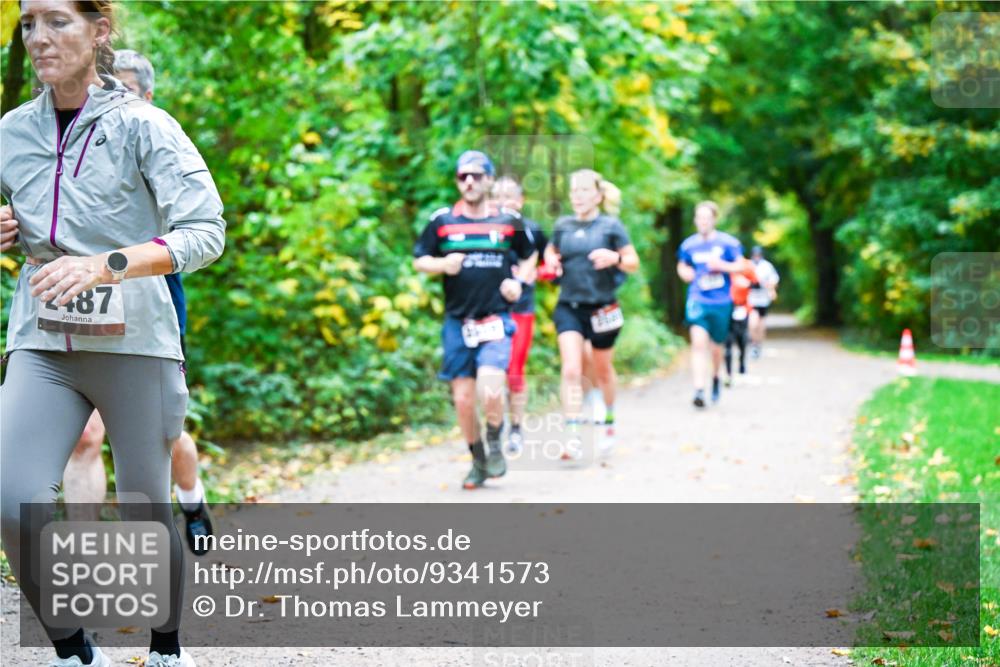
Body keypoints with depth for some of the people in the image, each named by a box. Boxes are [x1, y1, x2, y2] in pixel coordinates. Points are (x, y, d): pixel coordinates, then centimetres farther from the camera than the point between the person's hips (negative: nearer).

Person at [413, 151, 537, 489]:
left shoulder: (509, 221, 4)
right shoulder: (442, 221, 2)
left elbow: (530, 255, 19)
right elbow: (419, 260, 8)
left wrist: (518, 281, 1)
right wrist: (443, 264, -12)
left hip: (495, 321, -1)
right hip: (457, 322, 2)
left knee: (491, 392, -20)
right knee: (463, 399, 2)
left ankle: (495, 446, 7)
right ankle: (478, 461, 22)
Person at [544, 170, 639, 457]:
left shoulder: (611, 226, -4)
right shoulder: (562, 226, 4)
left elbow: (634, 263, -2)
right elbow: (550, 251, 22)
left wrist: (615, 258, -23)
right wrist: (551, 260, -1)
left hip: (602, 308, -1)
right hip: (569, 307, 1)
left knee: (602, 370, 15)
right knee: (571, 371, -13)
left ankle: (609, 421, 40)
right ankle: (572, 437, -17)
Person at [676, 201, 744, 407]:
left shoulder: (728, 243, -2)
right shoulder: (689, 245, 4)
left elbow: (741, 266, 1)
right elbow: (682, 266, 22)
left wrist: (722, 265, -15)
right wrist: (685, 273, 0)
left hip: (721, 302, 0)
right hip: (697, 300, 0)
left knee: (716, 346, 12)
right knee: (698, 343, -17)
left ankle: (715, 377, 43)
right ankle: (699, 390, -22)